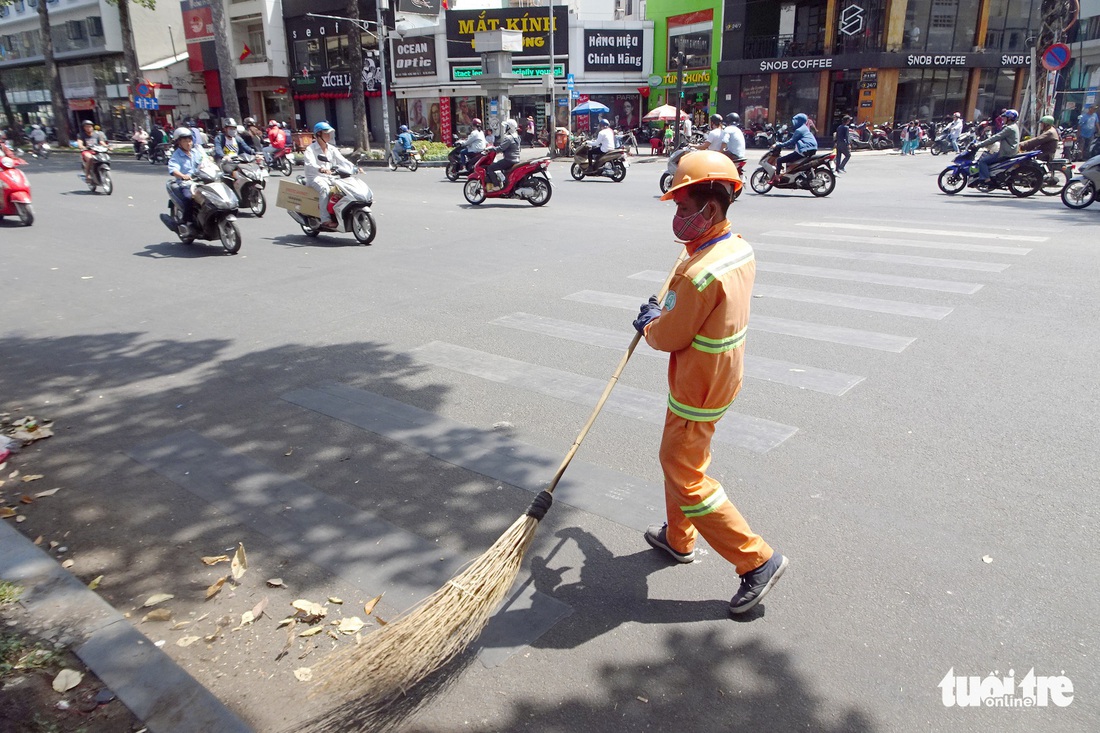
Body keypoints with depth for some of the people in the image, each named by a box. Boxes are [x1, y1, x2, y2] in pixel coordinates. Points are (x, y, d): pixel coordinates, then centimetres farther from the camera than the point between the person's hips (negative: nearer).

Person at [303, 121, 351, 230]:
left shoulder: (332, 149, 15)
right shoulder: (311, 149, -5)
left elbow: (342, 160, 5)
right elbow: (309, 164, -23)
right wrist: (321, 169, -44)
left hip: (329, 177, 6)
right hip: (314, 177, -6)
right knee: (324, 188, -37)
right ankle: (326, 220, -43)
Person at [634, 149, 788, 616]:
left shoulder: (701, 273, -31)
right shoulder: (740, 248, 0)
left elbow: (669, 337, -20)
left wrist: (649, 324, 0)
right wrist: (664, 314, 6)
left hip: (697, 389, -10)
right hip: (721, 374, 10)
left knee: (686, 477, 4)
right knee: (678, 458, 25)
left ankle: (758, 560, 11)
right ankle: (678, 538, 43)